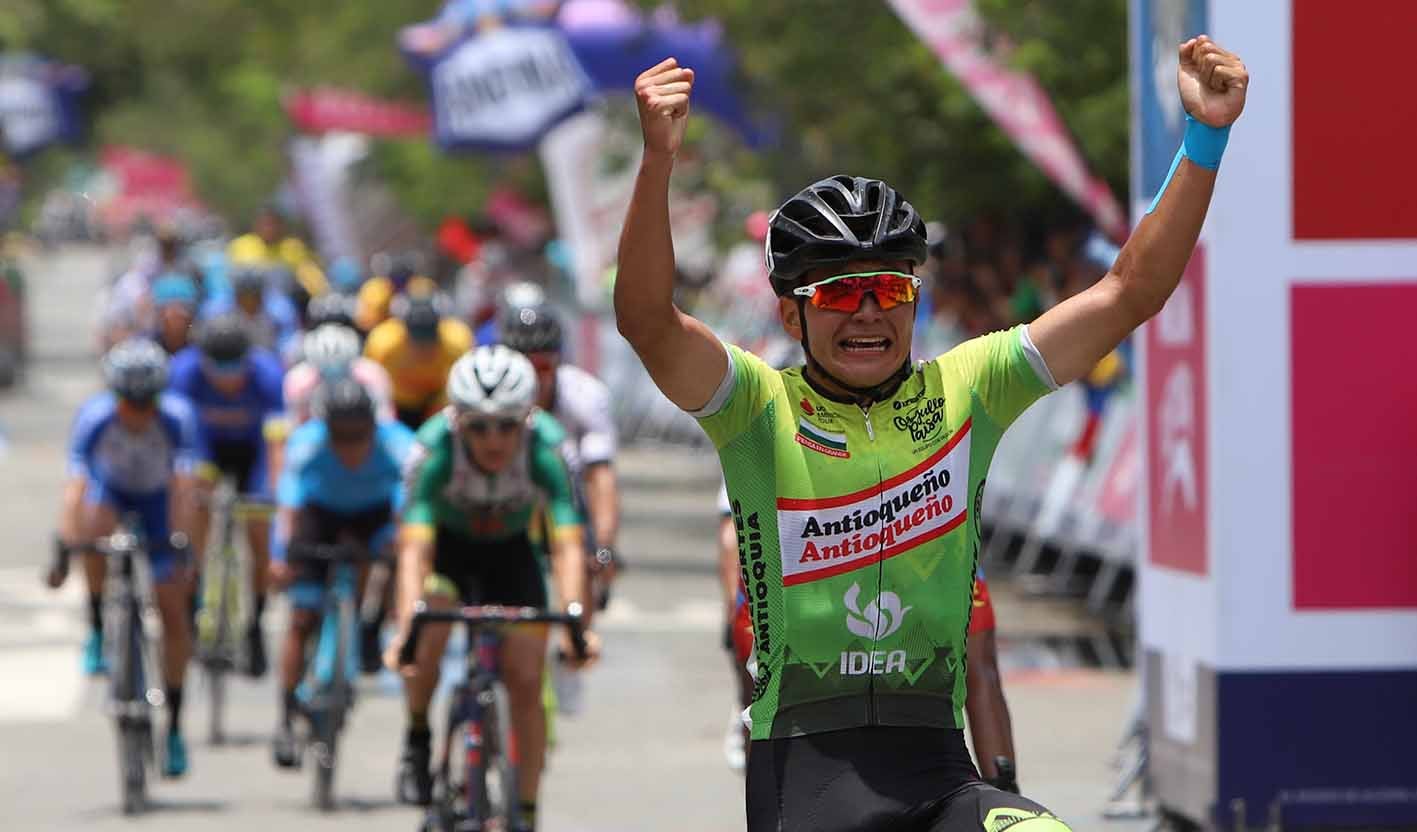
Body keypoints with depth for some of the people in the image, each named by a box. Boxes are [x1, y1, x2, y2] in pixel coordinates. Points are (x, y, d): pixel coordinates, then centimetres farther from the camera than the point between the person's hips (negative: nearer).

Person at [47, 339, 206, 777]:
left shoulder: (178, 418, -33)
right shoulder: (95, 417, -33)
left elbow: (184, 484, -39)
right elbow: (75, 484, -39)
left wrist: (179, 540, -51)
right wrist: (64, 547, -49)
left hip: (158, 500, 0)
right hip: (110, 490, 0)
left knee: (173, 611, -7)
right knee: (95, 529, -36)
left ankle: (174, 727, 3)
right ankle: (99, 630, -11)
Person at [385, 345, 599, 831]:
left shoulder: (546, 449, -33)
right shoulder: (435, 448, -35)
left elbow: (567, 544, -39)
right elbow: (414, 546, -42)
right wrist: (406, 626, -55)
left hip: (510, 551, 1)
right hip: (447, 542, -1)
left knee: (526, 680, -9)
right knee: (430, 631, -29)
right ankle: (417, 740, -2)